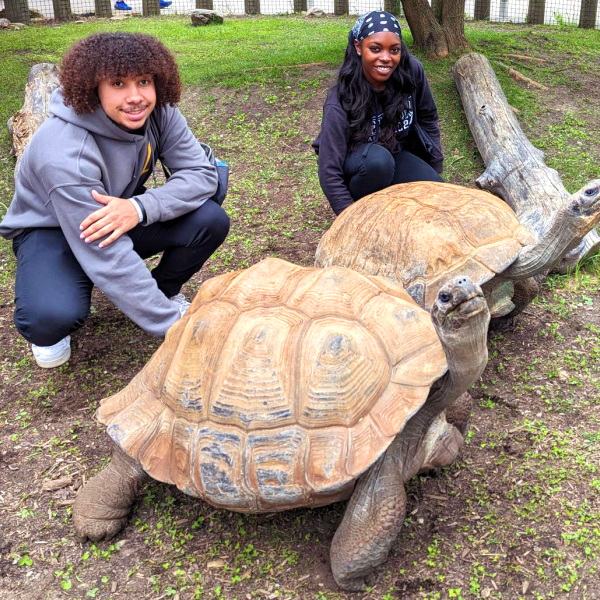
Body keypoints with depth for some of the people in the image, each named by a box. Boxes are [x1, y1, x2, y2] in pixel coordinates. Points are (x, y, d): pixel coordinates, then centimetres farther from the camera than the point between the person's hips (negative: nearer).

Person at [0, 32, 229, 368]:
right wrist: (176, 326, -37)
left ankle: (164, 290, 8)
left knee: (211, 221, -20)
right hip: (52, 231, -5)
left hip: (122, 217, 5)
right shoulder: (66, 154, -35)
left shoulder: (159, 114, -18)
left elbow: (203, 173, -20)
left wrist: (140, 207, -39)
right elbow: (110, 260, -37)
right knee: (53, 318, -35)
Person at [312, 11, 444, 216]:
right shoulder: (340, 103, -31)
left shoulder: (412, 71, -20)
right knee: (377, 159, -37)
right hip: (356, 162, -4)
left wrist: (435, 169, 4)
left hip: (397, 154, 4)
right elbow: (330, 173, -30)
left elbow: (428, 119, 0)